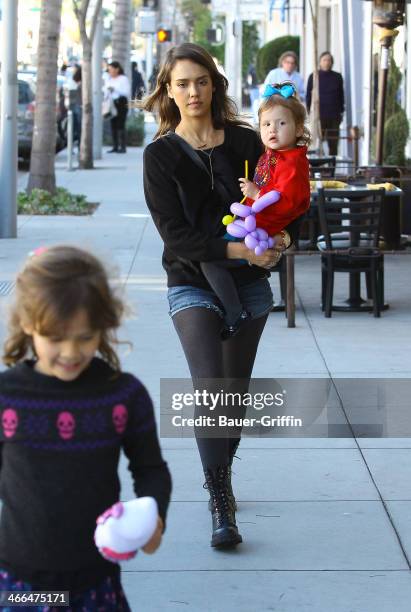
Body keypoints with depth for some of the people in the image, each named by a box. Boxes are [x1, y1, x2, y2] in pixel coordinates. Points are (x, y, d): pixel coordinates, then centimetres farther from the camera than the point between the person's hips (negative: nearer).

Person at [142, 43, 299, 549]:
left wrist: (279, 235, -12)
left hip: (249, 283, 3)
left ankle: (222, 478, 33)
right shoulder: (160, 155, -5)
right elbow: (175, 233, -12)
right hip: (193, 284, -3)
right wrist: (237, 249, -21)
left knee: (236, 392, 12)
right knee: (209, 391, -17)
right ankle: (220, 507, -14)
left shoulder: (245, 141, 2)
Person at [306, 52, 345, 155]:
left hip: (334, 115, 2)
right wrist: (308, 112, 0)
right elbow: (308, 95, 5)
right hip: (318, 115, -2)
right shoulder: (313, 77, 3)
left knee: (333, 143, 3)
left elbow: (341, 95, 13)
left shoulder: (337, 77, 7)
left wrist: (341, 111, 9)